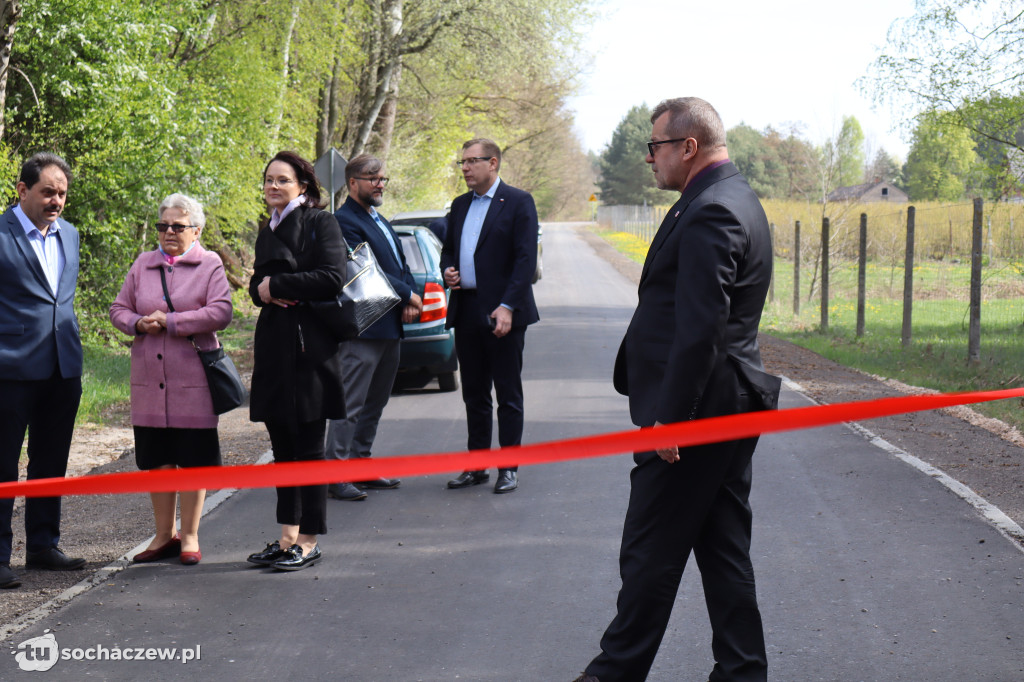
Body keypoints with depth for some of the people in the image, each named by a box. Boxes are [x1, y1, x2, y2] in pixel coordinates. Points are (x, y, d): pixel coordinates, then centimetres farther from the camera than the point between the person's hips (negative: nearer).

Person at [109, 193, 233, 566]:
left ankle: (190, 536, 11)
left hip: (193, 378, -4)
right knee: (156, 458, 9)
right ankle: (165, 534, 20)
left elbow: (220, 312, -12)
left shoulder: (210, 265, 1)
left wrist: (170, 321, -15)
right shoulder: (142, 264, 14)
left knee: (193, 457, 1)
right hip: (148, 378, 4)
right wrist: (140, 324, -6)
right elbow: (119, 308, 16)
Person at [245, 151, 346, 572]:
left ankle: (309, 541, 4)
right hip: (274, 346, 7)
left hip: (309, 347, -7)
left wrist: (275, 285, -11)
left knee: (308, 446, -2)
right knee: (282, 446, 10)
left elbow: (332, 279, -17)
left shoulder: (321, 223, -5)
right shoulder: (269, 233, 18)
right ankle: (288, 536, 17)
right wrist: (263, 292, -4)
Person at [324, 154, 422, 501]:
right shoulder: (344, 220, -10)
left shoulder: (380, 221, 20)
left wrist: (409, 299, 0)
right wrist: (408, 295, -11)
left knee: (375, 403, 14)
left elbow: (401, 264, 19)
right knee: (351, 404, -9)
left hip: (391, 327, 10)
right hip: (364, 327, -10)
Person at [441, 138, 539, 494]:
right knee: (474, 394, 11)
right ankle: (477, 465, 19)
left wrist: (507, 307, -19)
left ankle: (509, 468, 6)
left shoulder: (518, 202, -4)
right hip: (466, 311, 6)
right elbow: (448, 249, 26)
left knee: (508, 394, 0)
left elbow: (526, 258, -11)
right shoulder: (460, 205, 15)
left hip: (502, 312, -6)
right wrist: (448, 270, 2)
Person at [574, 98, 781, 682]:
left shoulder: (709, 213, -18)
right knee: (725, 550, 13)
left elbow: (699, 327, -24)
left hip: (696, 410, -10)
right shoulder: (737, 200, 16)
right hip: (733, 407, 10)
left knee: (650, 554, 0)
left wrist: (669, 416, -22)